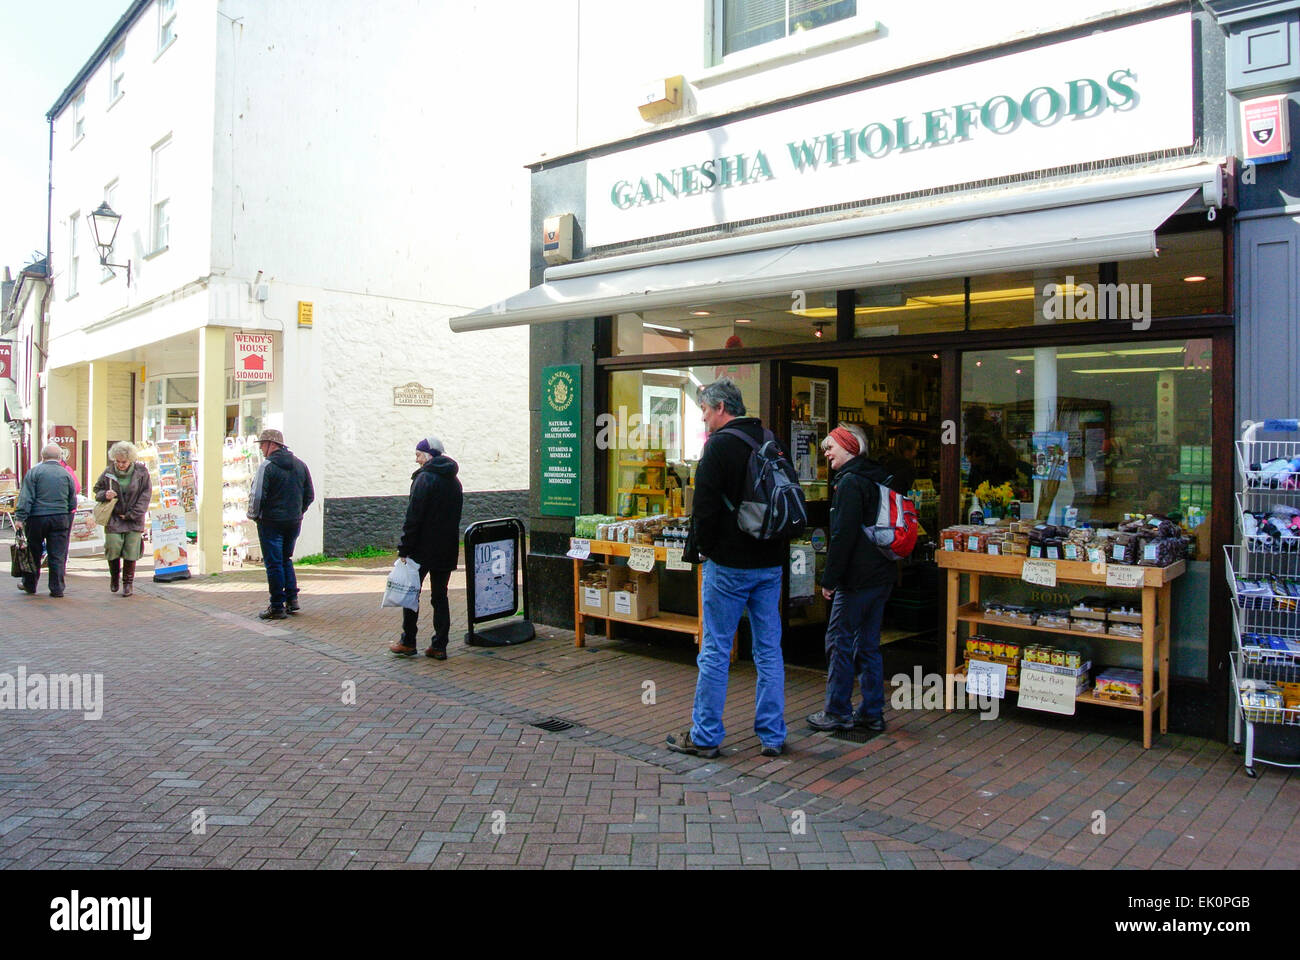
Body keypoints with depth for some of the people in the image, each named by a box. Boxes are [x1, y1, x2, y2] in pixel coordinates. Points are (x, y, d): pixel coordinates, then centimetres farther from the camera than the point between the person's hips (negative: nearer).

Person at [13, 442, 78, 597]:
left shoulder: (34, 472, -2)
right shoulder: (66, 474, 5)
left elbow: (26, 497, -8)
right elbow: (72, 502, 9)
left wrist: (20, 517, -7)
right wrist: (68, 520, 20)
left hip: (37, 518, -1)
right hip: (60, 518, 1)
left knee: (33, 553, 13)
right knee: (58, 555, 3)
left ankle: (30, 584, 27)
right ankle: (57, 589, 3)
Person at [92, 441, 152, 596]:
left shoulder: (141, 472, -5)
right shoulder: (108, 472, 0)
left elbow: (146, 494, -3)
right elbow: (96, 489, 13)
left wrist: (132, 514, -7)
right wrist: (104, 495, -12)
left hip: (134, 520, -1)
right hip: (113, 518, 1)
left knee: (131, 551, -1)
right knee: (113, 548, -4)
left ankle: (128, 582, 12)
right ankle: (114, 577, 21)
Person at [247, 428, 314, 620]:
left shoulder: (267, 466, -12)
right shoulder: (300, 465, 8)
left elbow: (258, 496, -15)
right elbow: (310, 495, 10)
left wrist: (254, 515, 1)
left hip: (271, 523, -6)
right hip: (294, 523, 6)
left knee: (274, 563, 1)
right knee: (286, 559, 20)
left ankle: (277, 607, 4)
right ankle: (292, 599, 17)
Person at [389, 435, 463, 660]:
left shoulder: (424, 478, -12)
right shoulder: (454, 481, 12)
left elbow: (413, 517, -16)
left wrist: (404, 548, -13)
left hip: (422, 549, -6)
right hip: (447, 550, 7)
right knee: (440, 596, 9)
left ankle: (408, 642, 13)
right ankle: (439, 646, 8)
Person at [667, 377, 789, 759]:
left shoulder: (719, 445, -12)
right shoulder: (771, 442, 10)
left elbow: (705, 508, -14)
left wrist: (700, 547, 1)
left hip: (728, 565, -7)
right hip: (771, 563, 7)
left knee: (715, 652, 2)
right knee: (769, 651, 11)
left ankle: (705, 736, 10)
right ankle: (773, 735, 17)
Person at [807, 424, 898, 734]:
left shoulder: (851, 482, -13)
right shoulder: (877, 478, 16)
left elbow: (843, 536, -19)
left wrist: (829, 579, -14)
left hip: (857, 580, -9)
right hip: (882, 576, 9)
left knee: (839, 642, -1)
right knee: (868, 645, 14)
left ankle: (838, 712, 5)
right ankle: (872, 712, 18)